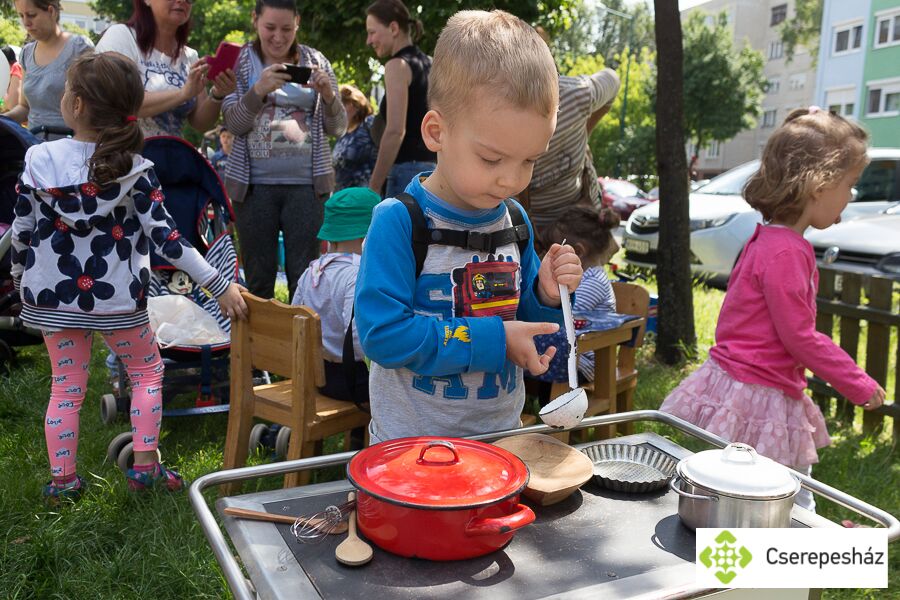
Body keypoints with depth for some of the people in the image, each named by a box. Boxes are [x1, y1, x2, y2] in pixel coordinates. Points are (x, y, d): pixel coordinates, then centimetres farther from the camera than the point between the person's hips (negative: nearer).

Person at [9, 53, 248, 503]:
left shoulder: (39, 158, -8)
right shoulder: (134, 170, -15)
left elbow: (21, 230, -1)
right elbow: (165, 236, -18)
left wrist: (19, 275, 17)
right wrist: (219, 285, -14)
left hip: (53, 294, 2)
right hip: (116, 296, -2)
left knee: (66, 385, 15)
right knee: (146, 371, 19)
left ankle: (62, 479, 22)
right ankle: (144, 466, 18)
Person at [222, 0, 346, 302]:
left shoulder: (316, 62, 7)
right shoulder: (240, 61, 5)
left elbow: (337, 128, 5)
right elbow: (233, 123, -4)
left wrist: (328, 94, -15)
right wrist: (259, 90, -21)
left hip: (306, 183, 0)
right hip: (254, 185, 0)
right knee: (258, 278, 6)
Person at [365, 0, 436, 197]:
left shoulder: (398, 65, -8)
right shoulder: (427, 64, 17)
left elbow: (395, 131, -16)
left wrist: (374, 186, -14)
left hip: (409, 169, -9)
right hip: (434, 169, 9)